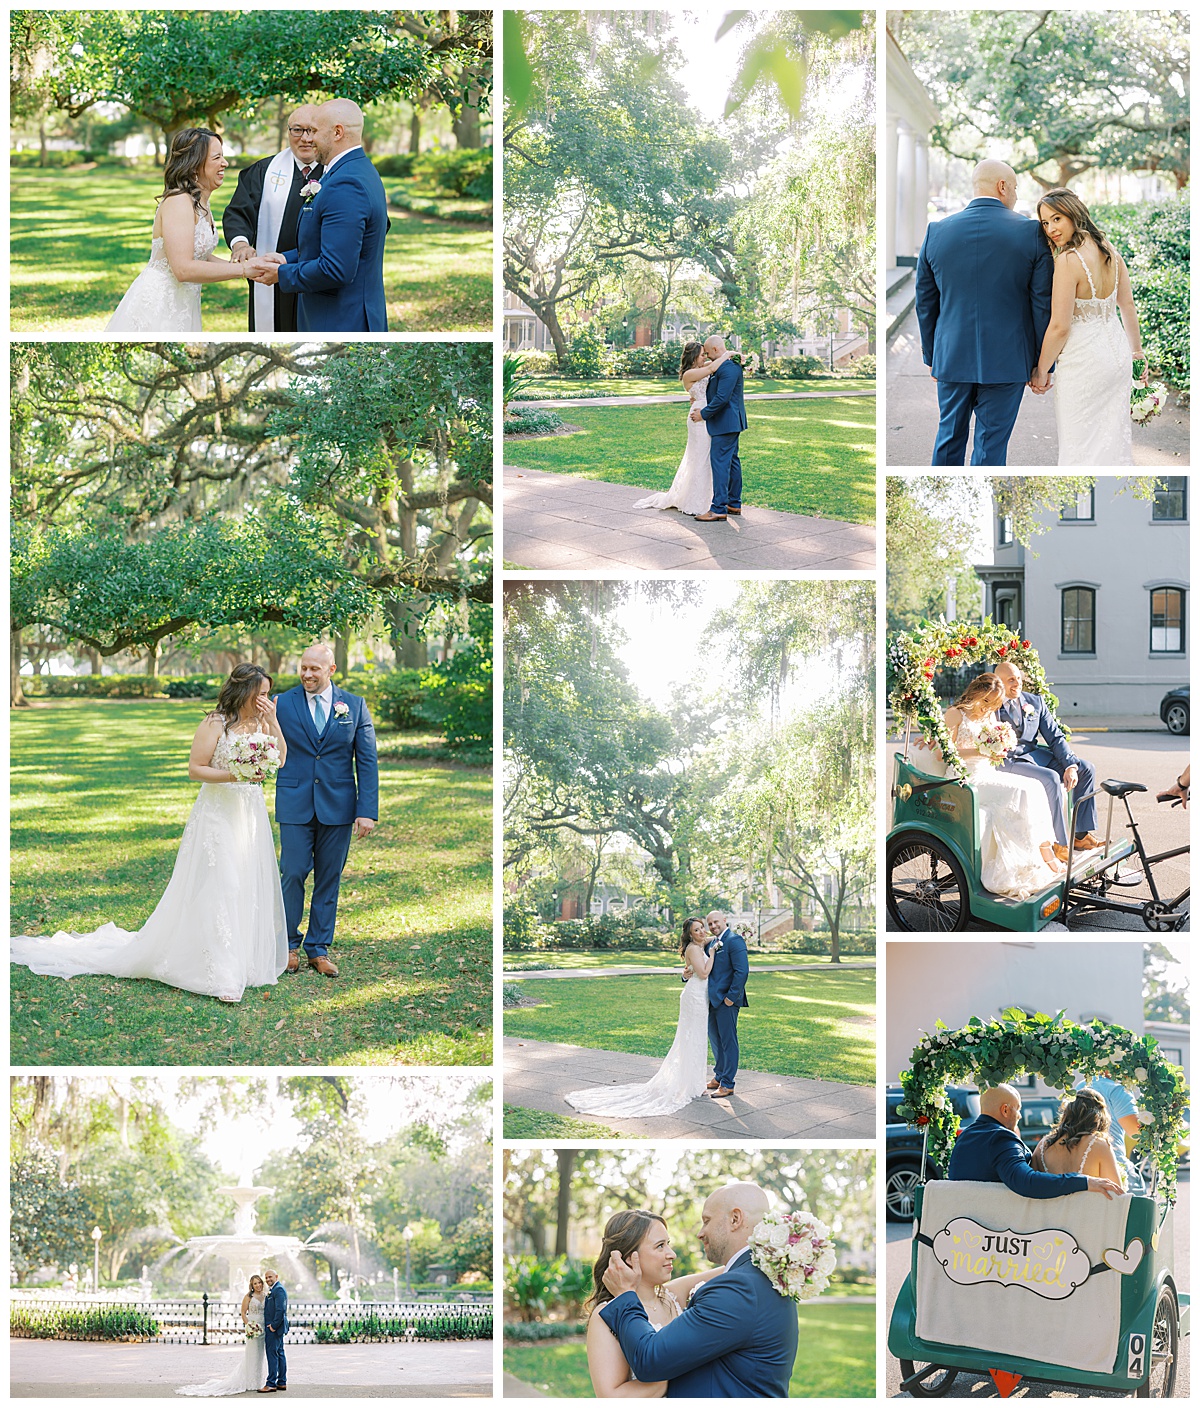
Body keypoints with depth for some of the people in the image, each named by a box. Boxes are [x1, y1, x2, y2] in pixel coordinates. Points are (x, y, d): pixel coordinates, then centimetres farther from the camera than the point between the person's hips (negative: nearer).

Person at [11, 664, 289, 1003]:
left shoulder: (261, 722, 8)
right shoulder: (215, 724, -11)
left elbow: (280, 759, 0)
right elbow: (195, 769, -11)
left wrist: (273, 721, -8)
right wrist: (233, 776, -23)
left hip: (251, 816, 6)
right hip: (218, 818, -6)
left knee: (250, 890, 8)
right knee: (218, 889, -9)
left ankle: (246, 961, 18)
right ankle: (221, 977, -10)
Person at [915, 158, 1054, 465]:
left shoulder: (937, 231, 0)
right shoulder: (1030, 232, -8)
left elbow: (925, 302, 6)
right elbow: (1043, 303, -6)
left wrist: (931, 356, 16)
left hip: (951, 358, 3)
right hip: (1006, 360, -3)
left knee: (949, 437, 17)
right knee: (991, 444, 5)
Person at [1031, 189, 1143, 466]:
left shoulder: (1068, 261, -20)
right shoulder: (1109, 251, 2)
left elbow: (1059, 327, -19)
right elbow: (1128, 306, 11)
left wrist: (1041, 371, -6)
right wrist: (1137, 352, 23)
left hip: (1083, 362, -8)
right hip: (1118, 353, 8)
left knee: (1080, 446, 4)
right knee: (1115, 439, 17)